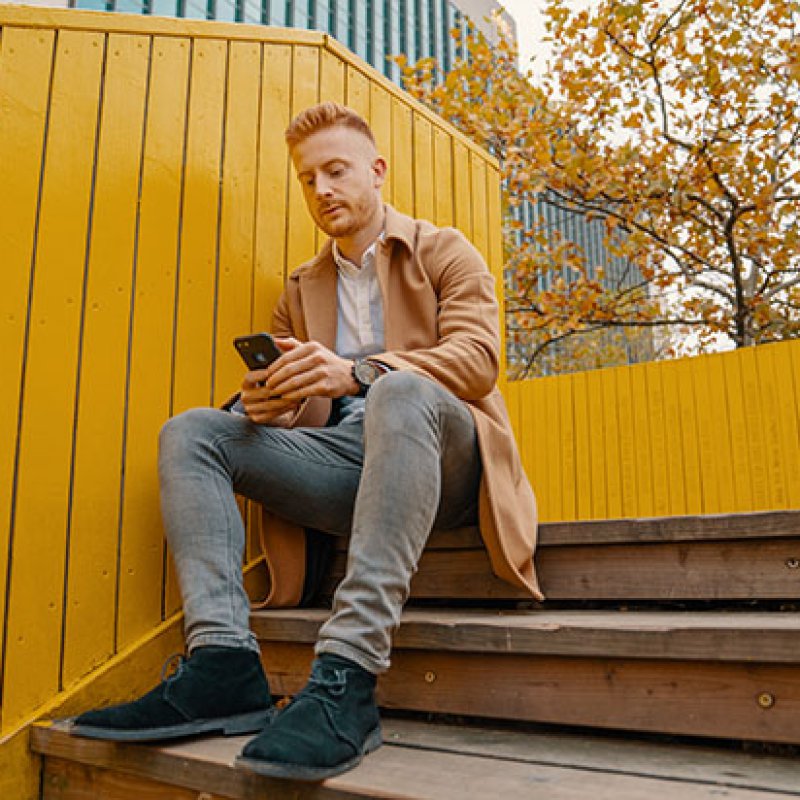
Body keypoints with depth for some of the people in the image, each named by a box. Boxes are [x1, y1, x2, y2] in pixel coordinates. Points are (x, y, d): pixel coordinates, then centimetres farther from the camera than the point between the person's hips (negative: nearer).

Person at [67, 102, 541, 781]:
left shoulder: (444, 252, 10)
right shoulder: (301, 291, 23)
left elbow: (478, 358, -7)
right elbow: (292, 409, 18)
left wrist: (356, 373, -22)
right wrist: (266, 401, -9)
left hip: (441, 461, -4)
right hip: (342, 460, 5)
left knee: (401, 394, -37)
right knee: (189, 433, -10)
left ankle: (346, 679, -42)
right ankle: (224, 663, -27)